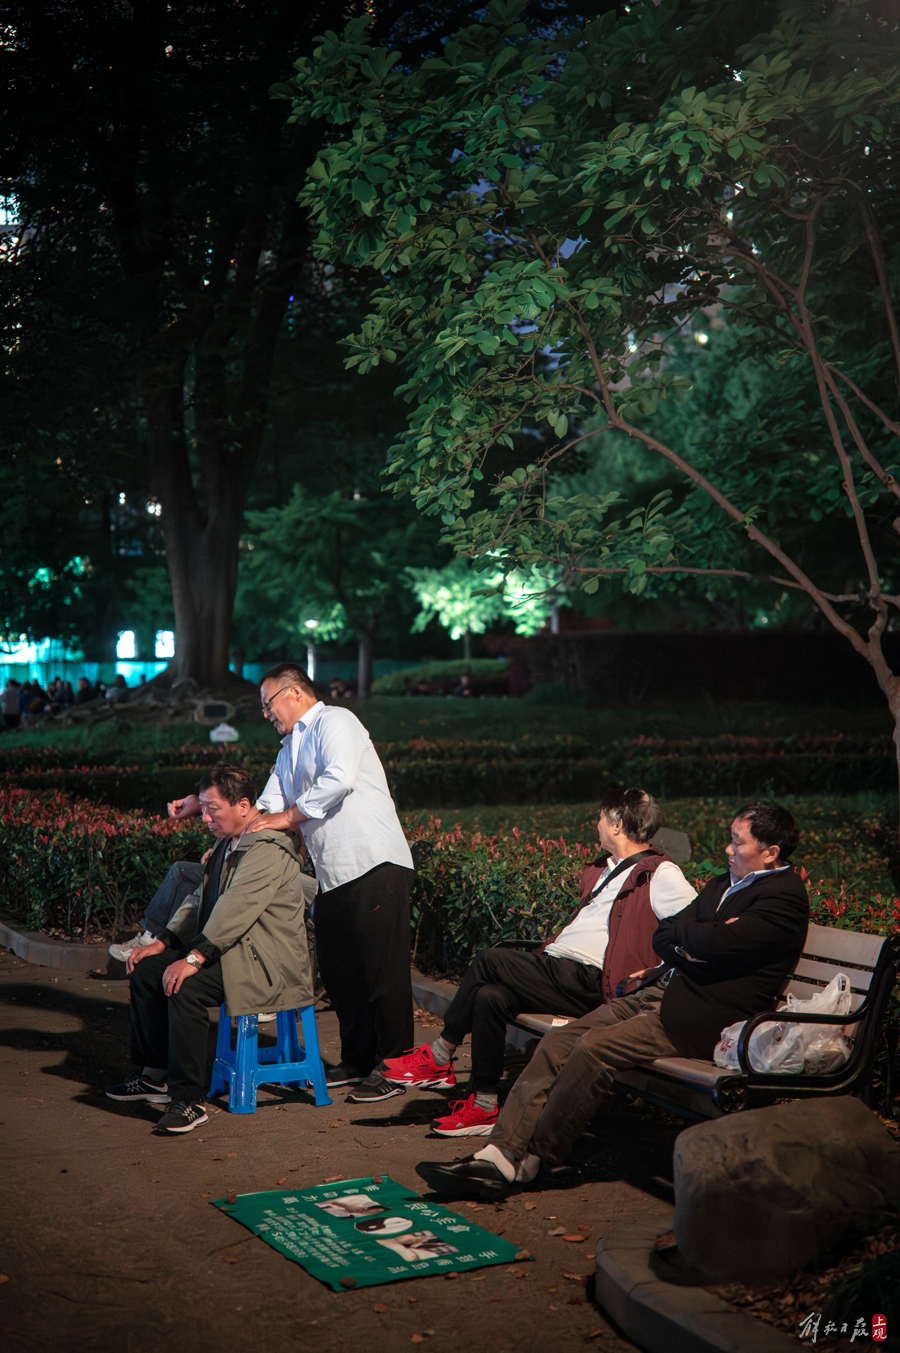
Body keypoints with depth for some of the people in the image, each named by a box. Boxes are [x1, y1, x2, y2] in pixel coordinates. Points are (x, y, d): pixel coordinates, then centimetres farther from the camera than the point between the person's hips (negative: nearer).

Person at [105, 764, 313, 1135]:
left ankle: (188, 1101, -23)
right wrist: (162, 943, 9)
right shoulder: (229, 844, 15)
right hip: (231, 951, 11)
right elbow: (199, 900, 19)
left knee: (184, 987, -31)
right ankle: (154, 1075, 19)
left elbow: (236, 909, -30)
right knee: (146, 968, 9)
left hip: (267, 965, -11)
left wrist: (194, 959, -35)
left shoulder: (267, 850, -19)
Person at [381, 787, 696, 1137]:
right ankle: (484, 1107, -8)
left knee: (490, 960, -19)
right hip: (554, 967, 8)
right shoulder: (603, 869, 26)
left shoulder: (660, 875, -3)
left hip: (586, 981, -8)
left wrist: (651, 975, -18)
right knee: (490, 997, -17)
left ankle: (439, 1057, -6)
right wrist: (550, 947, 15)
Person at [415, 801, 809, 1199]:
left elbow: (713, 944, -22)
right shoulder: (724, 883, 22)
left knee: (595, 1046, -25)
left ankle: (529, 1162, -12)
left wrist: (682, 932, 0)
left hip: (700, 1017, -9)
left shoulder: (785, 896, -7)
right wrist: (690, 946, -5)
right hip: (656, 993, 9)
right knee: (557, 1044, -9)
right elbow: (662, 937, 18)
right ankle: (498, 1154, -14)